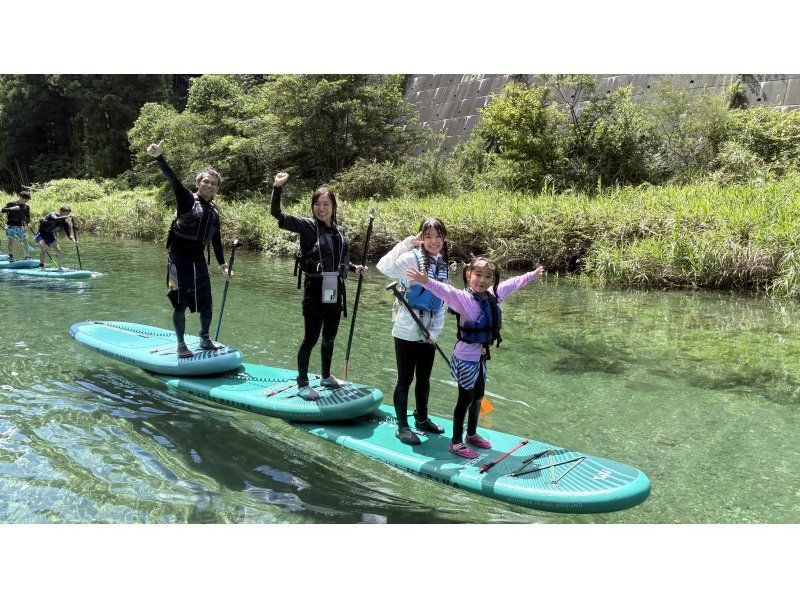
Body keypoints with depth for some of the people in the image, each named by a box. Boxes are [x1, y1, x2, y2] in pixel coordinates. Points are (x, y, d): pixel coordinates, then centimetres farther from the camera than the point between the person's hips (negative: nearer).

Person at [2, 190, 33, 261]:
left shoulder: (26, 206, 8)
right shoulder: (11, 204, -3)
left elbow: (27, 216, 12)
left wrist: (28, 223, -6)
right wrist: (11, 208, -23)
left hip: (20, 226, 3)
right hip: (11, 225, -3)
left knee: (24, 241, 3)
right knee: (11, 240, -5)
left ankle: (27, 256, 10)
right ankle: (11, 256, -1)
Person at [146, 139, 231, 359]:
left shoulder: (214, 213, 13)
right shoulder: (187, 199, -4)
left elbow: (216, 241, 21)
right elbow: (172, 179, -21)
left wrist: (223, 265, 23)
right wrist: (159, 158, -37)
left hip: (198, 259, 6)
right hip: (179, 258, -6)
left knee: (206, 303, 9)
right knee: (181, 304, -2)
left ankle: (205, 340, 28)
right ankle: (181, 345, 11)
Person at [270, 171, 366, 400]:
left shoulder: (339, 231, 9)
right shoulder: (307, 226, -7)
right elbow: (276, 213, -16)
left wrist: (354, 268, 8)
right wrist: (278, 187, -27)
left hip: (334, 291, 6)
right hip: (315, 290, -6)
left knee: (329, 337, 18)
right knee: (311, 338, 0)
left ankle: (326, 377, 35)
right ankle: (302, 383, 13)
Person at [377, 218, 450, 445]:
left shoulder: (443, 266, 10)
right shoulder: (412, 258, -11)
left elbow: (442, 304, 12)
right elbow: (385, 267, -30)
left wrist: (435, 332, 3)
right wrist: (406, 243, -24)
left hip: (429, 334, 7)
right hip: (407, 331, -7)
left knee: (424, 378, 19)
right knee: (405, 379, 4)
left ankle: (422, 419, 36)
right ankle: (402, 426, 16)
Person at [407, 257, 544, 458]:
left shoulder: (493, 295, 0)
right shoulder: (463, 298, -22)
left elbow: (512, 283, 17)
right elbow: (445, 291, -41)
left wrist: (532, 275, 31)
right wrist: (426, 281, -60)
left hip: (482, 356, 8)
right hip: (466, 357, -8)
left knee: (478, 396, 21)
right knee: (466, 398, 1)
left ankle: (472, 434, 40)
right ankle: (456, 442, 15)